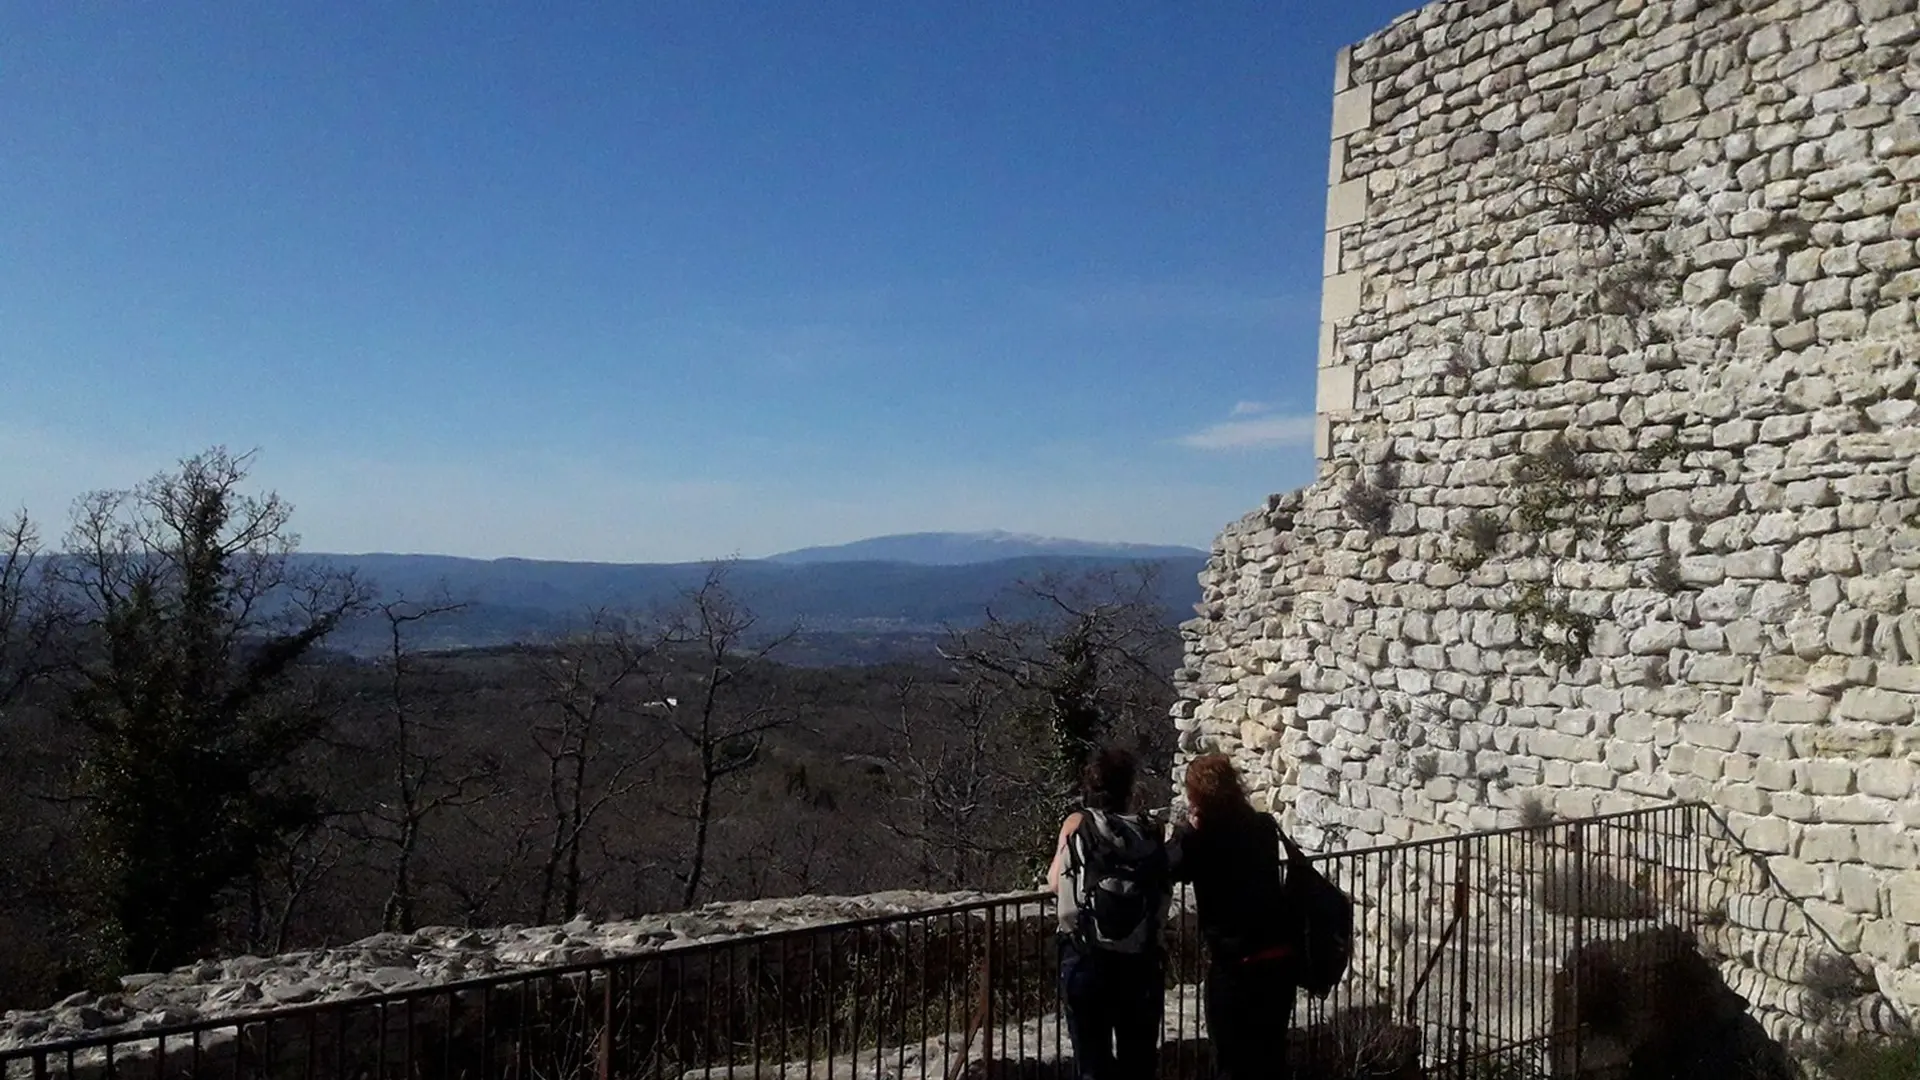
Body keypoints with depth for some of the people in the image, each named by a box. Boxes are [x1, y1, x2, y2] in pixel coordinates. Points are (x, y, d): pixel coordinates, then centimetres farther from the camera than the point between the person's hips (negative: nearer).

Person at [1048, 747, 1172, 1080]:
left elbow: (1055, 883, 3)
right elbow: (1164, 892, 1)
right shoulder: (1150, 836, 5)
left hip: (1086, 961, -2)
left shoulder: (1077, 823, -1)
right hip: (1142, 964, 2)